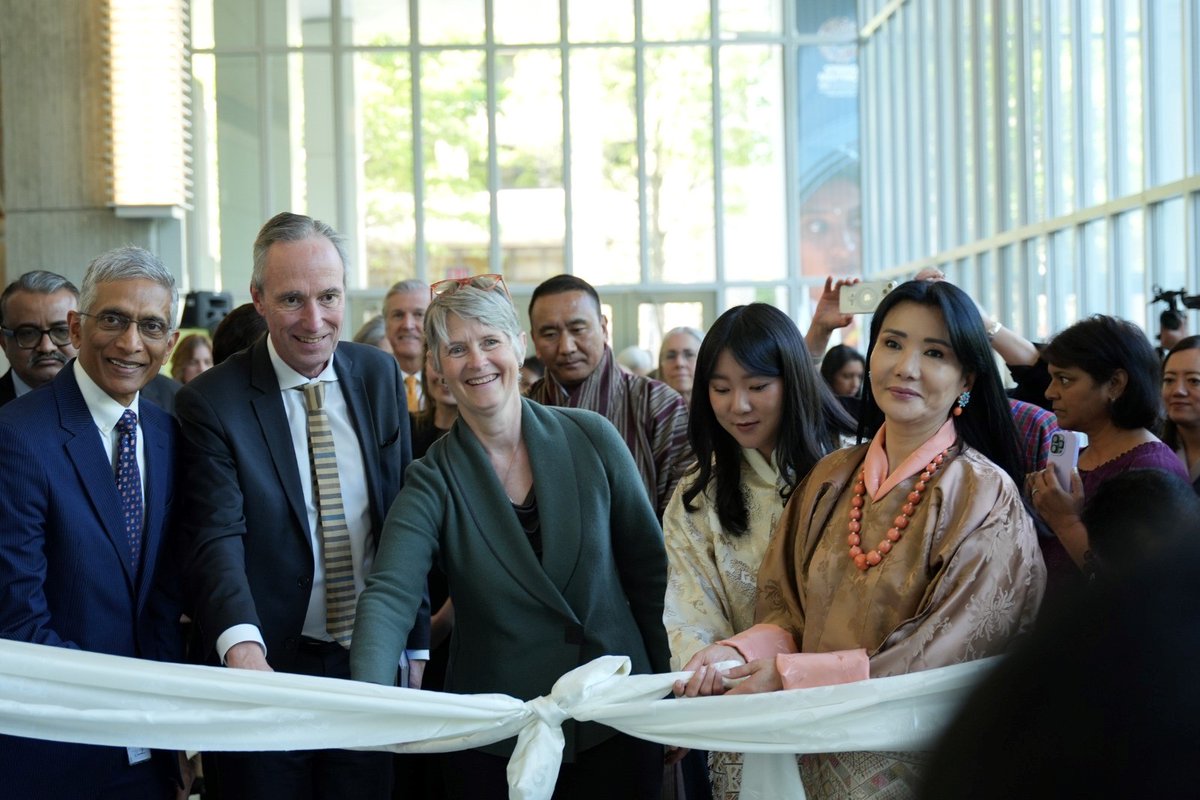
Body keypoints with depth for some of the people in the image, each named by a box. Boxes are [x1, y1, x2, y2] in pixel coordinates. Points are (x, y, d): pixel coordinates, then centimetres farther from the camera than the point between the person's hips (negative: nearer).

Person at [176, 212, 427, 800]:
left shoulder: (380, 376, 5)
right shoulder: (211, 403, -10)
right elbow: (217, 538, -20)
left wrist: (415, 642, 8)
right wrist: (241, 645, -37)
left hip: (370, 664, 4)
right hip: (267, 670, -4)